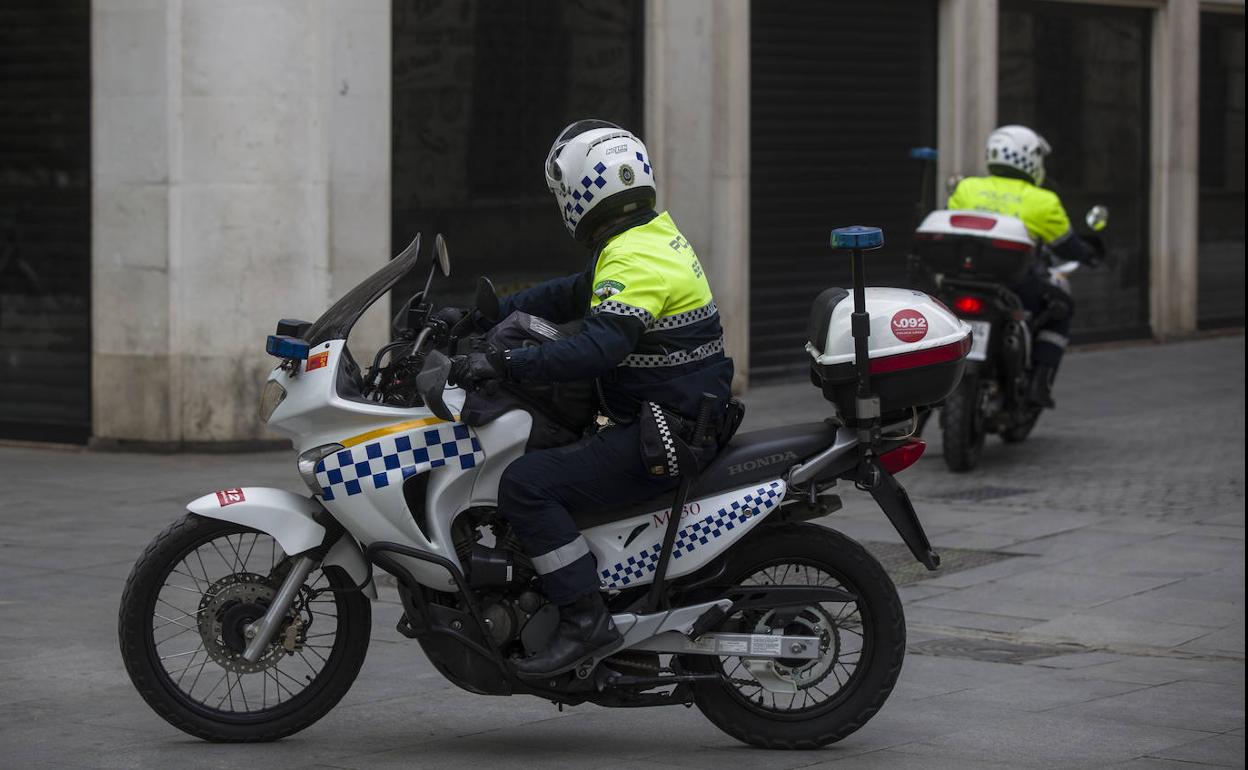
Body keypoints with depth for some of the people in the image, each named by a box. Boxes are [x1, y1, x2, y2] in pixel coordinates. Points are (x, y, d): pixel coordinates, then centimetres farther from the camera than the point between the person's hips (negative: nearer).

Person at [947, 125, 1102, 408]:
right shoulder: (1043, 202, 3)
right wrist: (1089, 254, 34)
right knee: (1061, 309, 23)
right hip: (1016, 283, -3)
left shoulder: (967, 188, 11)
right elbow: (1067, 247, 13)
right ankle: (1039, 384, 12)